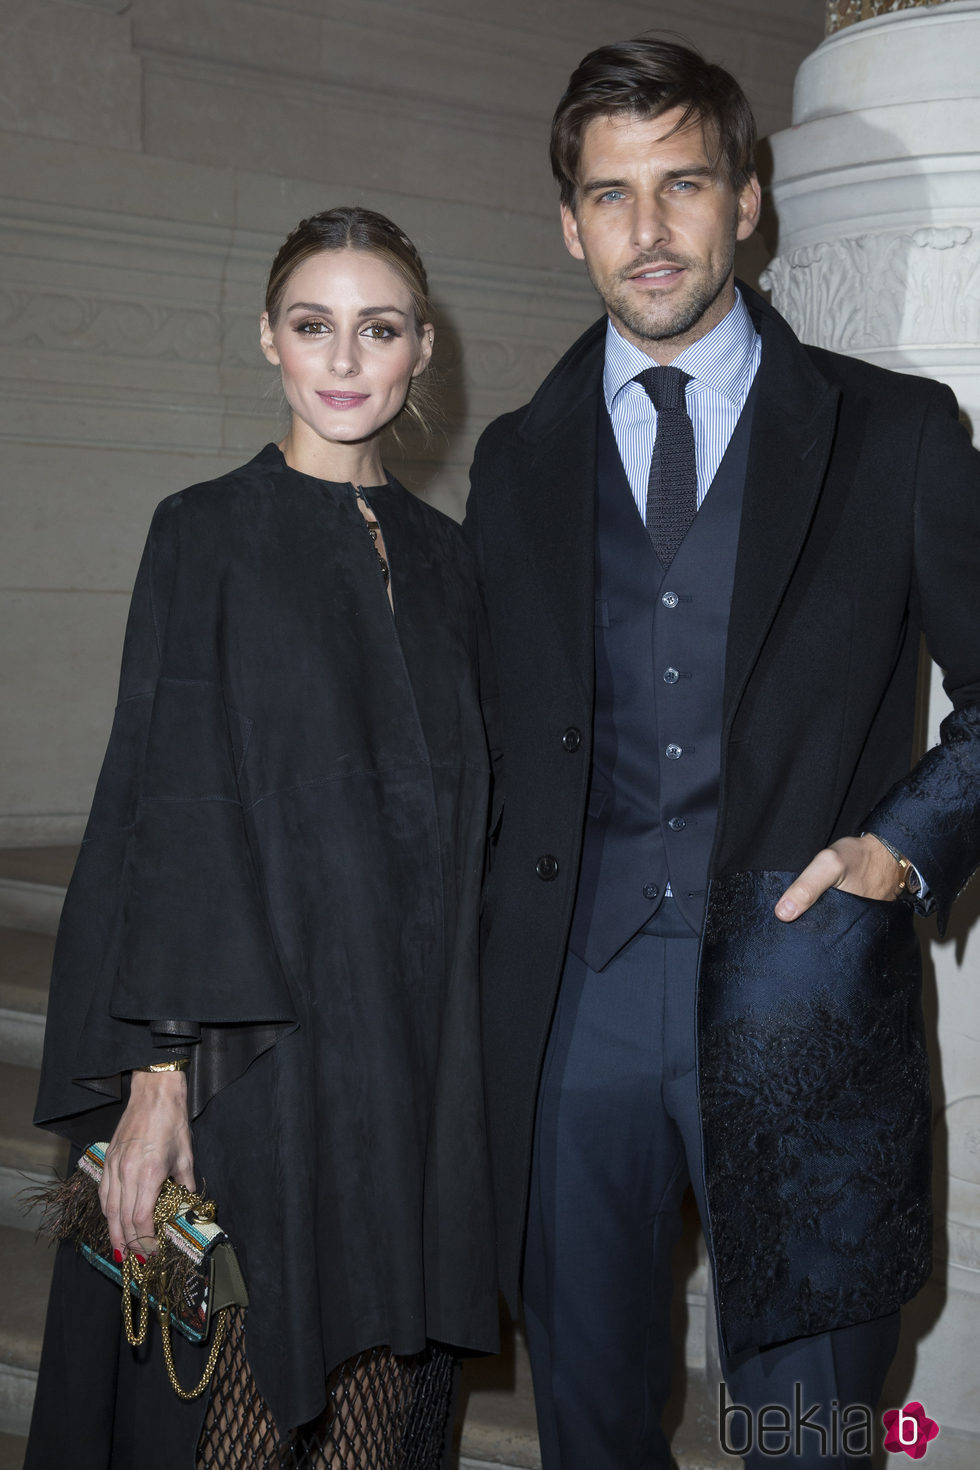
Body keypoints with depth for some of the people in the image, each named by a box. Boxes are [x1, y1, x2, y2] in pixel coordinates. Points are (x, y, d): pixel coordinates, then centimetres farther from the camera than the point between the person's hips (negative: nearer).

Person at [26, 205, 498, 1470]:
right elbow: (163, 798, -7)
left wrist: (457, 1055, 9)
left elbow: (458, 804, 14)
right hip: (254, 1051, -4)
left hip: (411, 1050, 4)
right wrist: (157, 1067, -15)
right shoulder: (208, 533, -2)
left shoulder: (442, 556, 11)